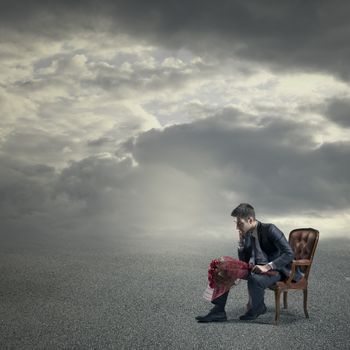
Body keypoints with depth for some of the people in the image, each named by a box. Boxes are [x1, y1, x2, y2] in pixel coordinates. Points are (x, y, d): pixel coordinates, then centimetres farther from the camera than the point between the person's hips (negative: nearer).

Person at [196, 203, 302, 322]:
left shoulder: (269, 230, -19)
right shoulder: (247, 234, 3)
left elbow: (289, 254, -25)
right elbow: (243, 261, 10)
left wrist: (267, 267, -32)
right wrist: (241, 240, -4)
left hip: (277, 269, -8)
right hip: (258, 267, 8)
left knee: (254, 280, -37)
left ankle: (257, 308, -4)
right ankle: (218, 311, -7)